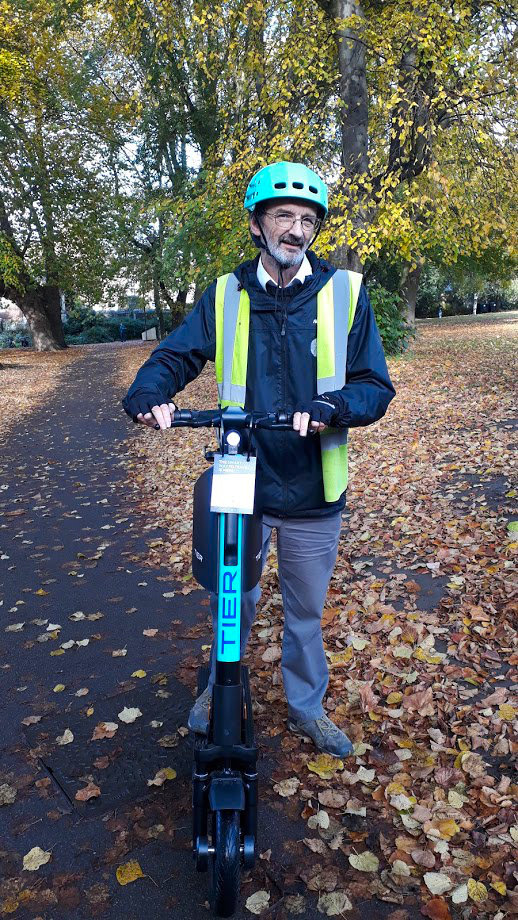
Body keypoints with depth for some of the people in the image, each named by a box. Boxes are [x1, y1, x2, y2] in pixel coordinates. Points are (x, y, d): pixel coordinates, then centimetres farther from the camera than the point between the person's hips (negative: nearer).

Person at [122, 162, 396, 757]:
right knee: (233, 601, 18)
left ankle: (307, 707, 42)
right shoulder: (226, 295, 1)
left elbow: (375, 385, -6)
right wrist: (147, 391, -22)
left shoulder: (345, 293, -4)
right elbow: (177, 355, 0)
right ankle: (219, 687, 47)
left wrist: (332, 406, -27)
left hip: (312, 492, 0)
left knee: (305, 611, 17)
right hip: (241, 484, 1)